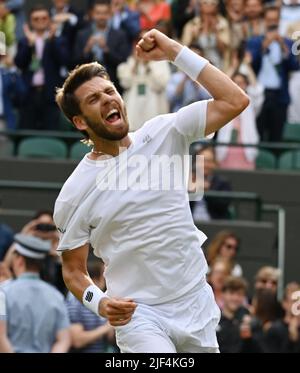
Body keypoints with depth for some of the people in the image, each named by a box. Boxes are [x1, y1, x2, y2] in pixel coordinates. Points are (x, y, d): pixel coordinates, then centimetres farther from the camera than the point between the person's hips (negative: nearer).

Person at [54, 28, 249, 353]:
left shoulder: (162, 134, 1)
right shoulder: (74, 194, -5)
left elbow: (234, 101, -7)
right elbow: (73, 269, 3)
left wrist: (175, 53, -10)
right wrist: (98, 302, -19)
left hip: (198, 304, 4)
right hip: (139, 315, -4)